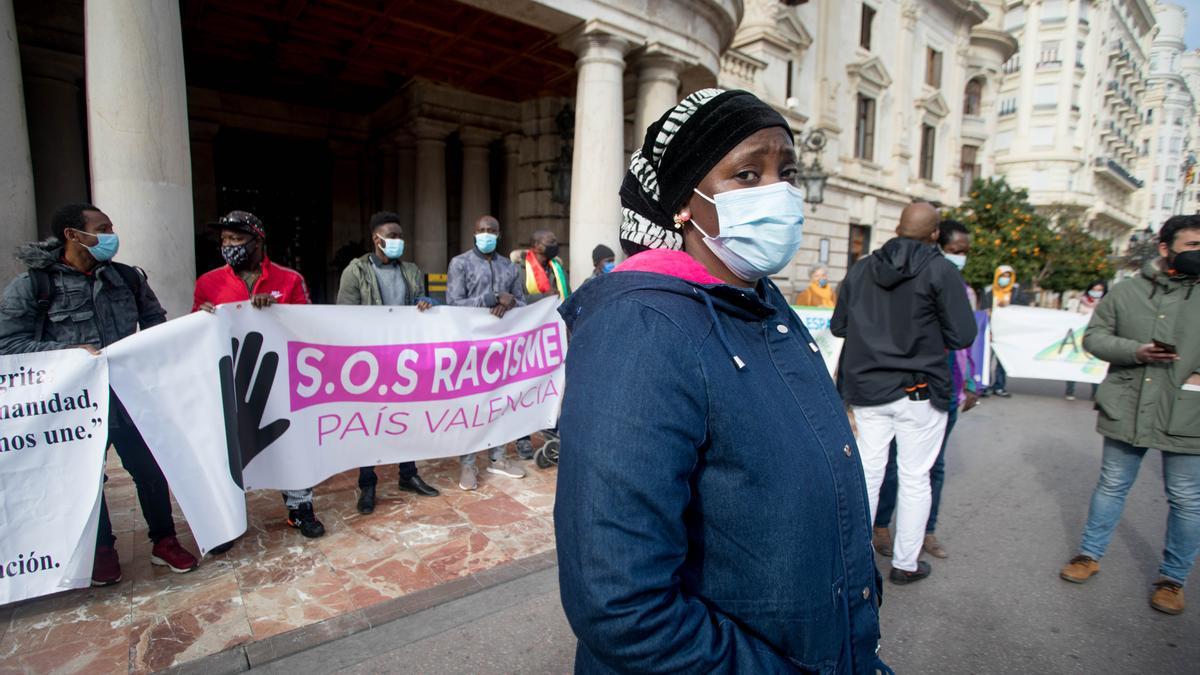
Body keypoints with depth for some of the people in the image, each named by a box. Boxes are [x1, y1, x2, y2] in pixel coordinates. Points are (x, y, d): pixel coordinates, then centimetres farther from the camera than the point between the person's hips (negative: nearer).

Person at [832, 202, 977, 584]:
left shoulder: (861, 269, 3)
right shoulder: (940, 270, -10)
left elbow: (838, 326, 8)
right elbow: (963, 336, -10)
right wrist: (929, 331, 8)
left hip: (867, 389, 4)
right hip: (919, 392, -3)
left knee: (868, 473, 13)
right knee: (915, 479, 11)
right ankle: (904, 563, 22)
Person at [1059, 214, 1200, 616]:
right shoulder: (1127, 291, 3)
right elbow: (1094, 336, 3)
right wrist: (1136, 351, -15)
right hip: (1127, 411, 0)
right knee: (1111, 487, 14)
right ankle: (1090, 555, 29)